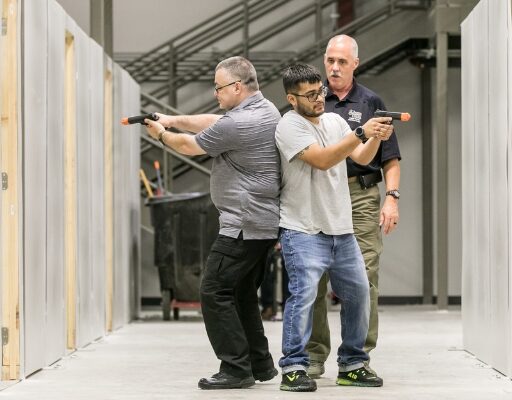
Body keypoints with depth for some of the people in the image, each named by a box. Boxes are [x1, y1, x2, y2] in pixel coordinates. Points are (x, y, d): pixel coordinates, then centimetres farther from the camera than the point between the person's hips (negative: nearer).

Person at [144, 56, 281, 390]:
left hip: (244, 224, -10)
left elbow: (189, 146, -4)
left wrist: (161, 134, 15)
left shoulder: (237, 124, -19)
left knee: (215, 292, -6)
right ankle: (260, 364, 20)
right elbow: (211, 123, 22)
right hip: (266, 223, 10)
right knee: (242, 294, 17)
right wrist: (174, 120, 13)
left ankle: (236, 369, -5)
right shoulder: (267, 109, 11)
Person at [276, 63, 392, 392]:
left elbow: (362, 158, 7)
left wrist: (377, 138, -13)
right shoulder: (289, 126, -10)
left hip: (342, 230, 7)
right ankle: (294, 368, -11)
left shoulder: (335, 120, 12)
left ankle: (352, 365, 20)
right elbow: (323, 159, -21)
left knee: (359, 293, 9)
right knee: (304, 293, -18)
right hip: (304, 231, -7)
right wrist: (361, 133, -26)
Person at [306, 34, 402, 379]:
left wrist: (392, 198, -4)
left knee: (363, 278, -6)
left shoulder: (371, 103, 11)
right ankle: (314, 355, 8)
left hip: (360, 196, -1)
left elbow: (391, 159, 10)